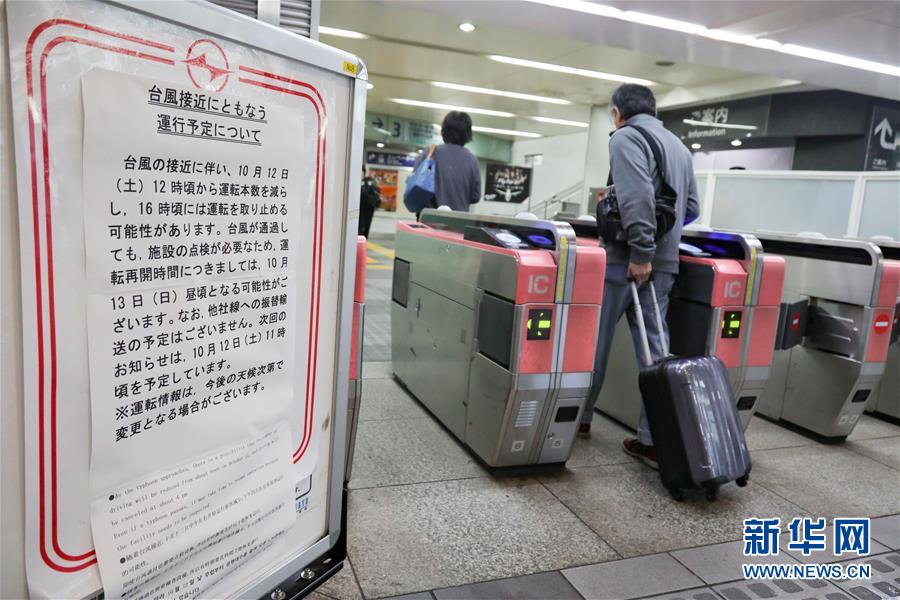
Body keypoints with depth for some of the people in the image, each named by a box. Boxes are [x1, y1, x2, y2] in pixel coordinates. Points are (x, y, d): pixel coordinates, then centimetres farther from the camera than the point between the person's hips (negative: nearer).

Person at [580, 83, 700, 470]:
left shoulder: (625, 138, -5)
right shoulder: (678, 145, 21)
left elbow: (637, 197, -20)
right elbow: (692, 208, 21)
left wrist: (640, 251, -21)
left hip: (626, 259, -7)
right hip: (665, 263, 7)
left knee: (594, 341, 7)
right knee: (655, 347, 6)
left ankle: (579, 417, 22)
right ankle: (655, 439, 7)